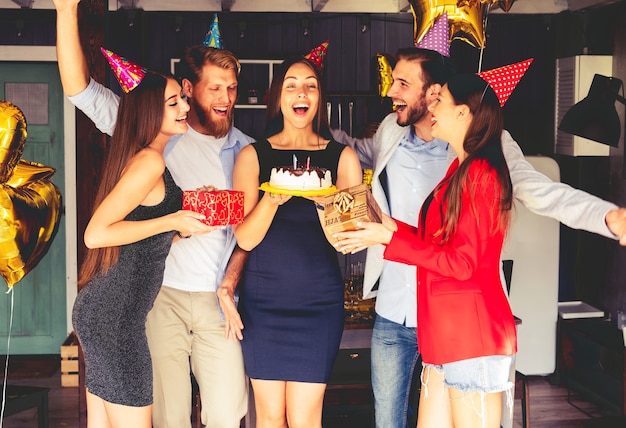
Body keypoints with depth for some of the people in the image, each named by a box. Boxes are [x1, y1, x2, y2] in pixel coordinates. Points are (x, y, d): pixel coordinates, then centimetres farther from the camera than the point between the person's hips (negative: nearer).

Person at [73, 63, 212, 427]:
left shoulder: (141, 158, 15)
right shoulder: (149, 161, -15)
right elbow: (96, 234, -21)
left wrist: (186, 221, 10)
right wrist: (172, 222, -17)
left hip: (100, 312, 10)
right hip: (115, 316, -10)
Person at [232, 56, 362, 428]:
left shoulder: (342, 157, 3)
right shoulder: (253, 156, 4)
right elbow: (245, 238, -4)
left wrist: (321, 198, -20)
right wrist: (272, 199, -22)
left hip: (319, 302, 0)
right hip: (263, 299, 1)